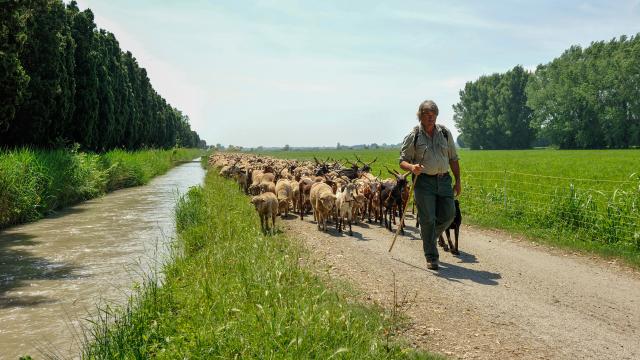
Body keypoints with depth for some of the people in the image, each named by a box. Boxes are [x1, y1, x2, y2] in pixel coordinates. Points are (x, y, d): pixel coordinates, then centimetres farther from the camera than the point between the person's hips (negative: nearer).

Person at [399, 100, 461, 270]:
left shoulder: (445, 133, 10)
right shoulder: (413, 136, -1)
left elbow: (453, 158, 15)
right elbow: (402, 160, -1)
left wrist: (458, 181, 11)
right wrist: (411, 167, -24)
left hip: (444, 180, 4)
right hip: (424, 181, -4)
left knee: (448, 215, 2)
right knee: (427, 219, -4)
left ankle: (429, 237, 31)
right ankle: (431, 258, 5)